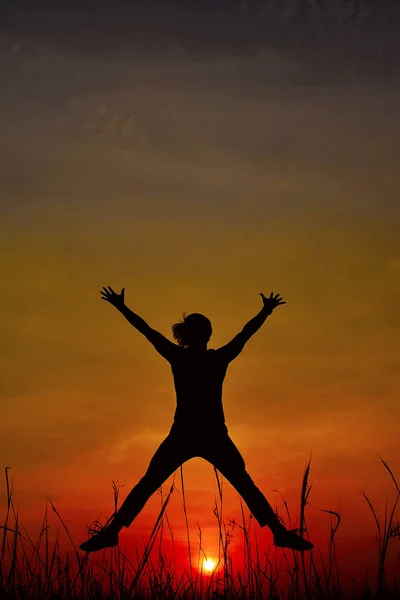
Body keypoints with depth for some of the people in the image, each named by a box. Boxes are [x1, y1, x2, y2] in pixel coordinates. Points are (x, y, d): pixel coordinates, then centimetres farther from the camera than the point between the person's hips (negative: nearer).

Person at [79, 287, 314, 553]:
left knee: (147, 485, 4)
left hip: (182, 436, 0)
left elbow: (147, 330, 10)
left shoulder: (178, 357, 1)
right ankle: (279, 531, 0)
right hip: (215, 437, 0)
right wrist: (266, 311, 30)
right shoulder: (220, 358, 2)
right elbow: (247, 332, 15)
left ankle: (112, 531, -6)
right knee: (246, 486, 8)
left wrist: (121, 307, 21)